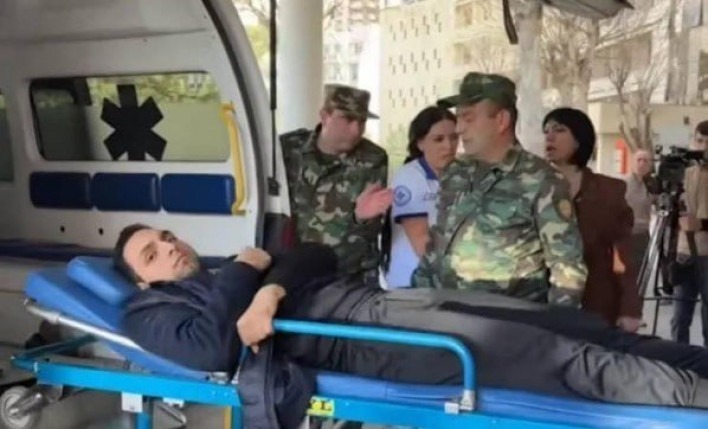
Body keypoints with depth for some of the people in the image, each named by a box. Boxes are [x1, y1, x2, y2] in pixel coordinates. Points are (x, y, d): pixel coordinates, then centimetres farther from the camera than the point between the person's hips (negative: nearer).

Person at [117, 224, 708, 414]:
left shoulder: (233, 274, 30)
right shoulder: (154, 312, 12)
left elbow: (319, 257, 11)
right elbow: (214, 350, -13)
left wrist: (270, 289, -8)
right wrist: (245, 273, -1)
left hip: (372, 298, 7)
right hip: (352, 341, -7)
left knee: (550, 321, -4)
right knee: (543, 355, -17)